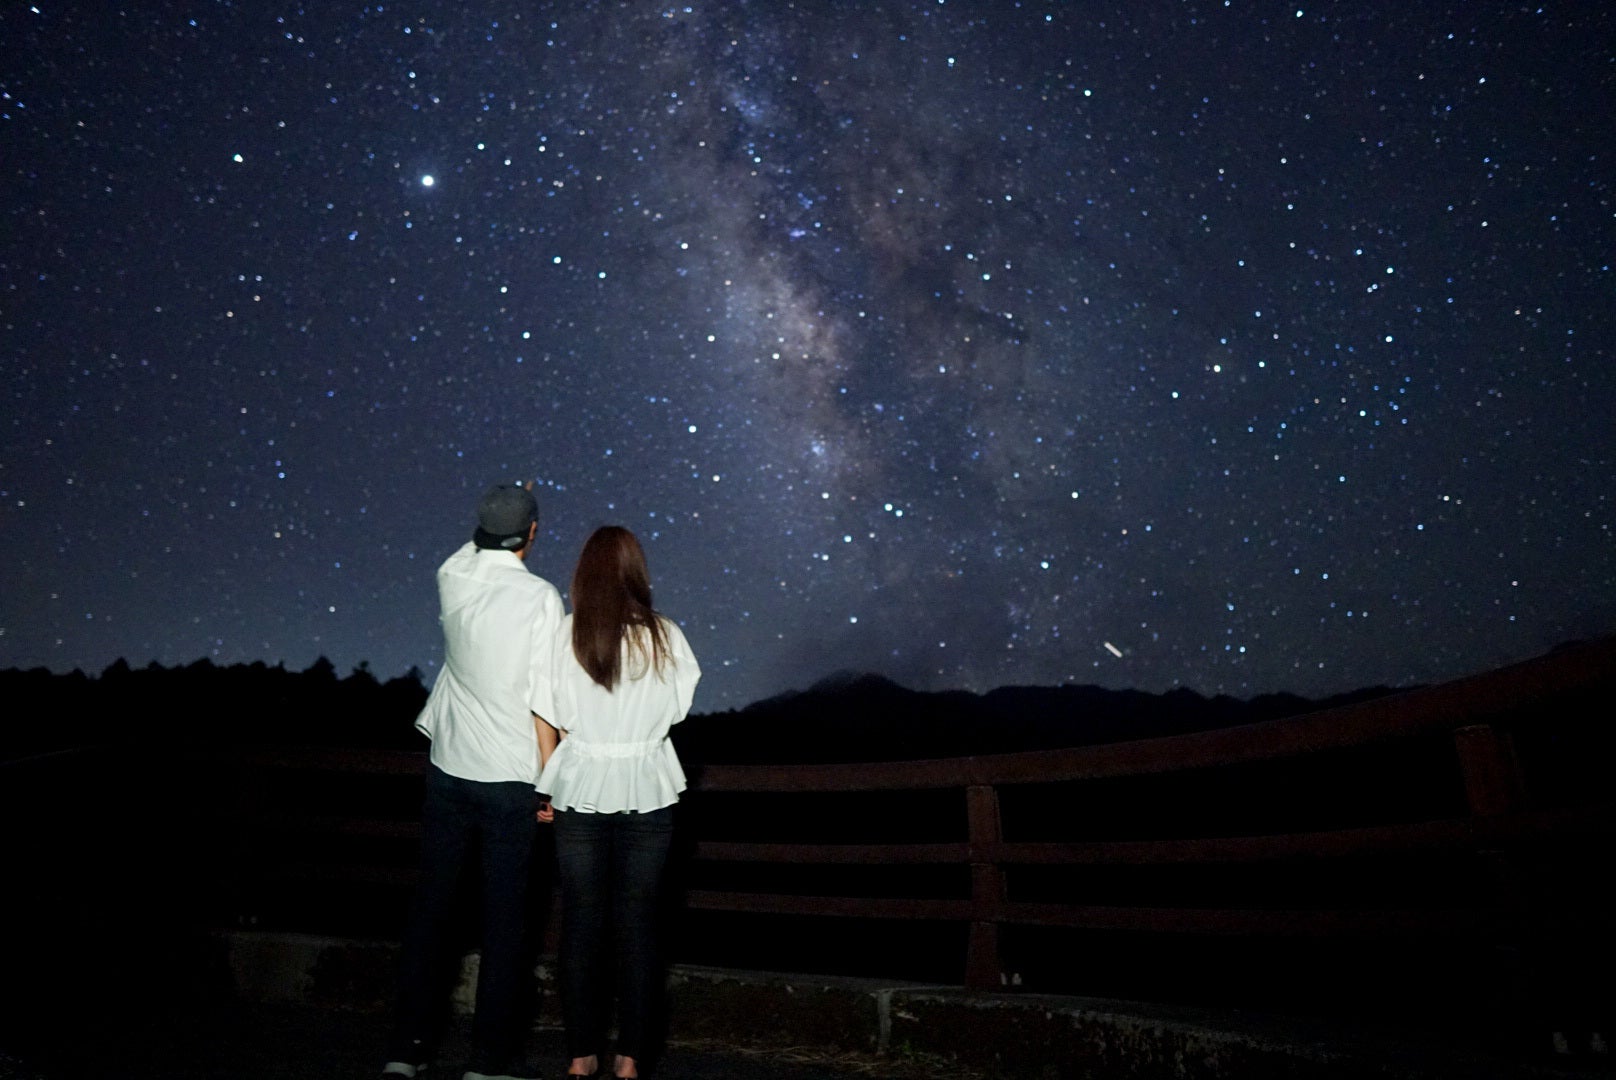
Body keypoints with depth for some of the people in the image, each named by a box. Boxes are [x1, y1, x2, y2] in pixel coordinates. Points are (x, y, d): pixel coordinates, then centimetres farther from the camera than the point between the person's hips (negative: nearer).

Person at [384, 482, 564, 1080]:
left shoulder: (452, 578, -3)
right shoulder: (541, 597, -14)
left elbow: (478, 545, 24)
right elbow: (543, 702, -13)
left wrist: (503, 508, 35)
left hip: (448, 768, 4)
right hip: (509, 778, -4)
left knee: (431, 902, 16)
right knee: (505, 917, 8)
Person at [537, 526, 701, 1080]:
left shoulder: (564, 634, -8)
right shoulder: (664, 635, -7)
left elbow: (548, 718, -5)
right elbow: (674, 711, -2)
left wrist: (549, 784, 7)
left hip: (580, 791, 0)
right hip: (646, 793, 0)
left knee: (581, 923, 12)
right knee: (636, 924, 10)